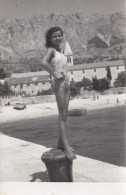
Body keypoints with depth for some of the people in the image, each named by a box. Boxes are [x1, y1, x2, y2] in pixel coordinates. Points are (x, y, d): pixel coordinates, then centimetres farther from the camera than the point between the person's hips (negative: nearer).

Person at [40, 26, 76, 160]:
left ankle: (61, 143, 17)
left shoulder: (60, 50, 17)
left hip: (66, 83, 8)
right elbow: (44, 62, -25)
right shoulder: (51, 49, -5)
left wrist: (66, 78, 3)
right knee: (62, 115, -11)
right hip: (59, 84, -8)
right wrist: (55, 76, -20)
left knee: (64, 115, 9)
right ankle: (66, 147, -11)